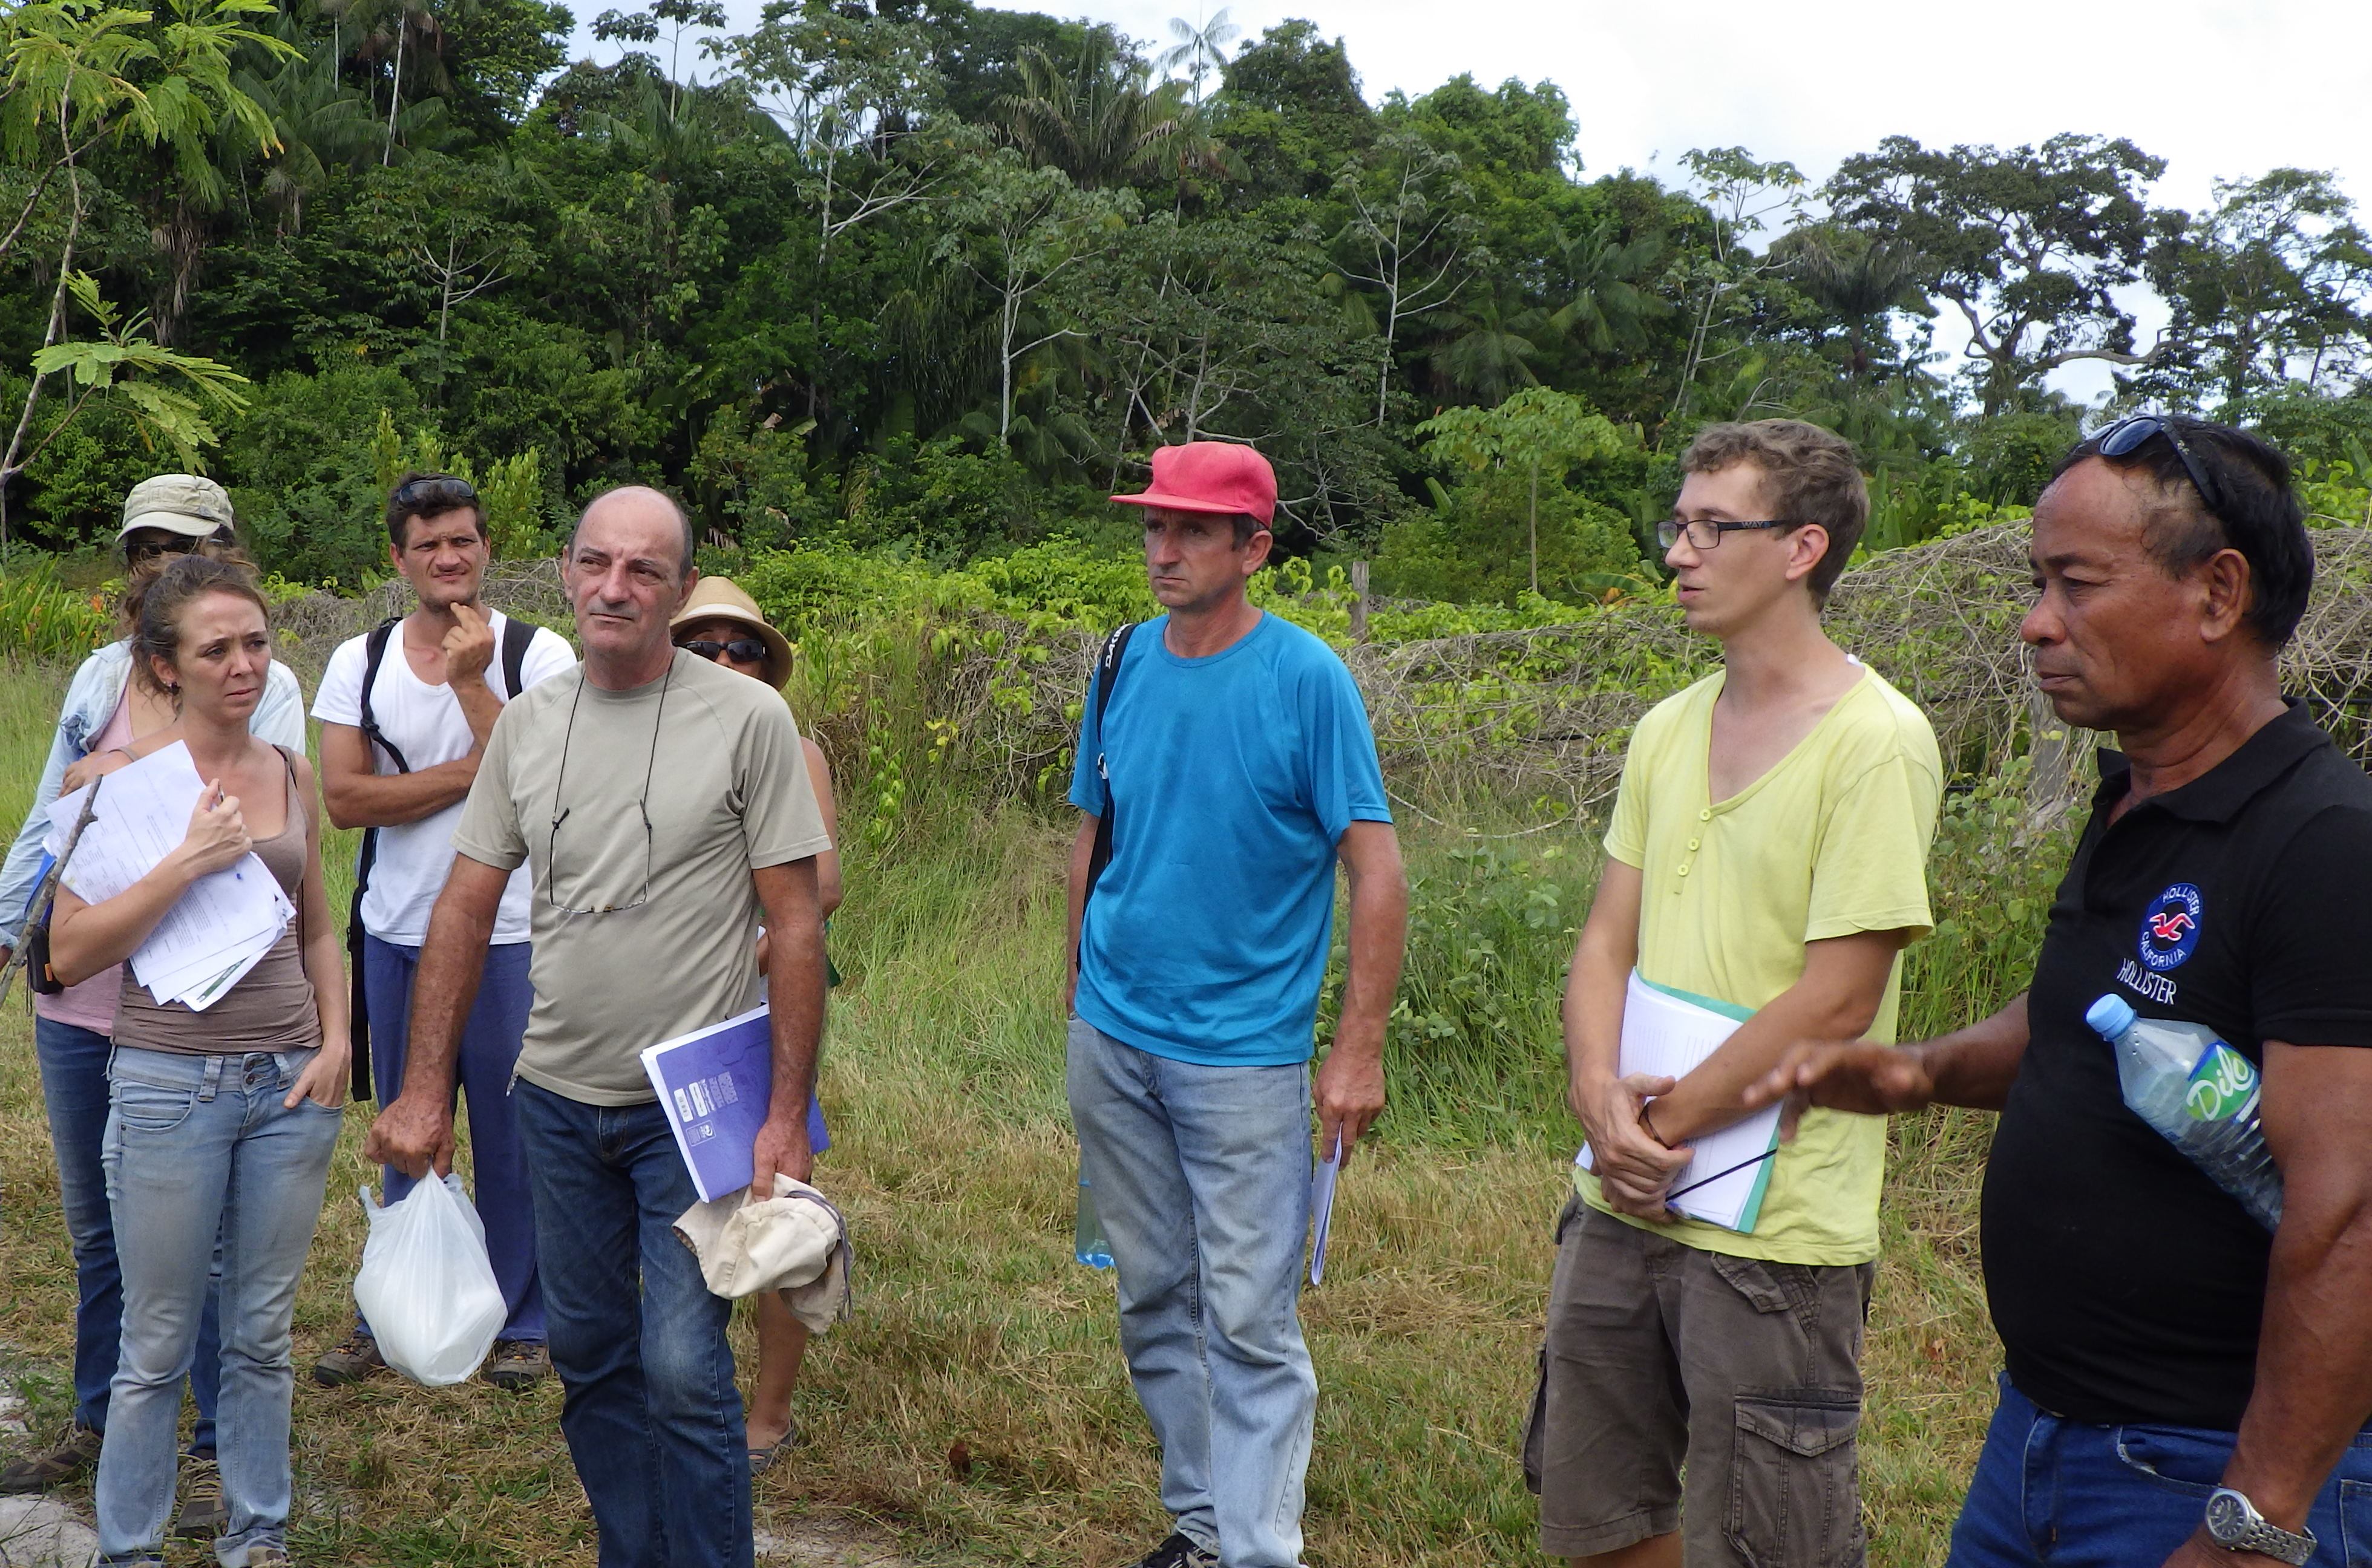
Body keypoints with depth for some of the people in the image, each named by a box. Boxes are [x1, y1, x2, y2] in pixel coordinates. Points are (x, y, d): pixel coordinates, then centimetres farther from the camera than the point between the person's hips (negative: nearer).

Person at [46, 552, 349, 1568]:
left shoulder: (290, 774, 7)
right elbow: (69, 952, -11)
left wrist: (336, 1039, 3)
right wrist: (187, 864, -20)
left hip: (291, 1084, 4)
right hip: (170, 1085, -4)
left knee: (263, 1332, 14)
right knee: (160, 1345, 7)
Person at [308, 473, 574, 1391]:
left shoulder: (538, 655, -5)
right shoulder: (360, 662, 3)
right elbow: (343, 798, -7)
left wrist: (471, 678, -19)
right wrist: (467, 771, -14)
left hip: (509, 937, -3)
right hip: (397, 935, 3)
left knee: (511, 1136, 6)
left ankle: (520, 1322, 22)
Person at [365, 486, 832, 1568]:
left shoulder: (748, 719, -9)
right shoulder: (528, 721, 5)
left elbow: (794, 925, -10)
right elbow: (466, 908, 8)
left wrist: (788, 1115, -13)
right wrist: (425, 1091, 5)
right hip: (558, 1094, 5)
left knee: (684, 1370, -7)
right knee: (589, 1354, 16)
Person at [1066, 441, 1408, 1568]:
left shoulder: (1306, 679, -11)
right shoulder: (1125, 663, 4)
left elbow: (1378, 871, -12)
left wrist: (1359, 1050, -15)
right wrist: (1080, 989, 12)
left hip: (1243, 1053, -5)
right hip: (1110, 1042, 6)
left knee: (1251, 1320, -2)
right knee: (1153, 1299, 15)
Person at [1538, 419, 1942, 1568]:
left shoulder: (1876, 741, -14)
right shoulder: (1668, 729, 9)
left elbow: (1836, 1000, -17)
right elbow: (1607, 942, 8)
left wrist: (1668, 1125, -13)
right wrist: (1601, 1094, -10)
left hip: (1775, 1230, -7)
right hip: (1619, 1205, 7)